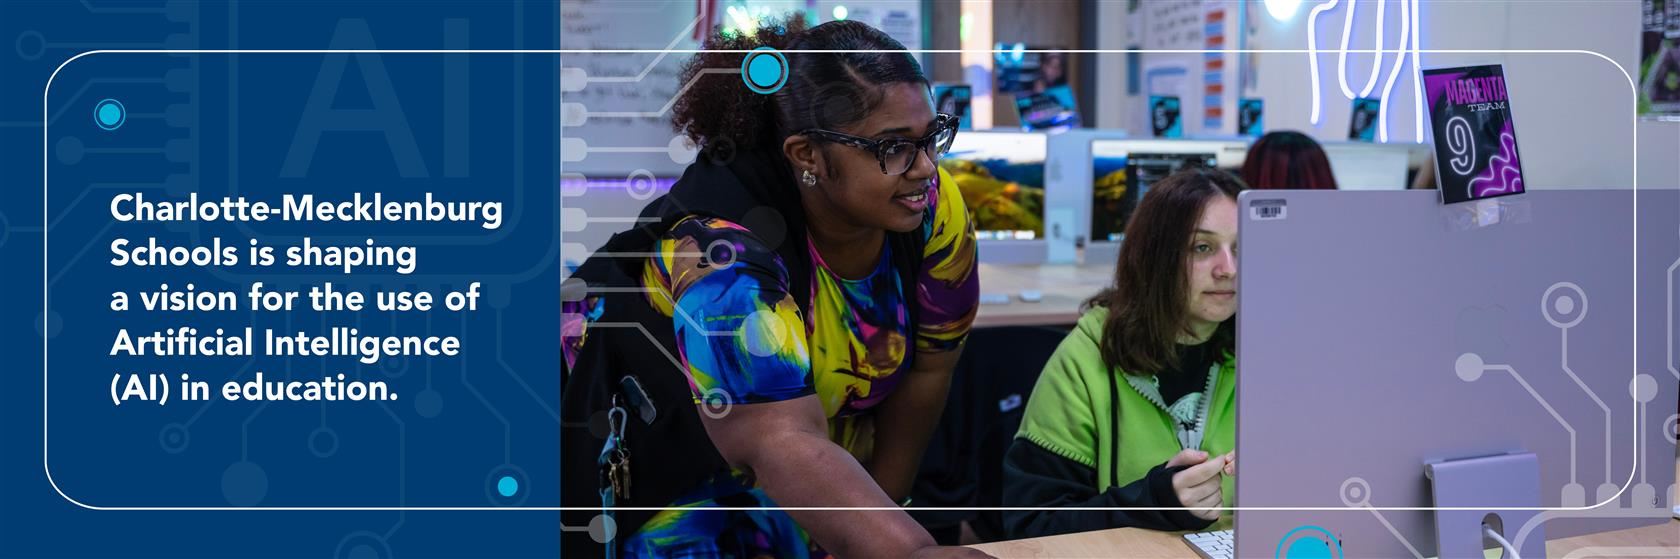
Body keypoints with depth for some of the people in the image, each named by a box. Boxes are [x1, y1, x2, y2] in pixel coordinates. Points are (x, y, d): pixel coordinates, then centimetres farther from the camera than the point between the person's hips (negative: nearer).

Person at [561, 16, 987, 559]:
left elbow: (925, 371, -8)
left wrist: (879, 511, -8)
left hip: (837, 441, 5)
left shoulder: (933, 209, -20)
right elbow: (783, 445, -46)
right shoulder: (726, 252, -37)